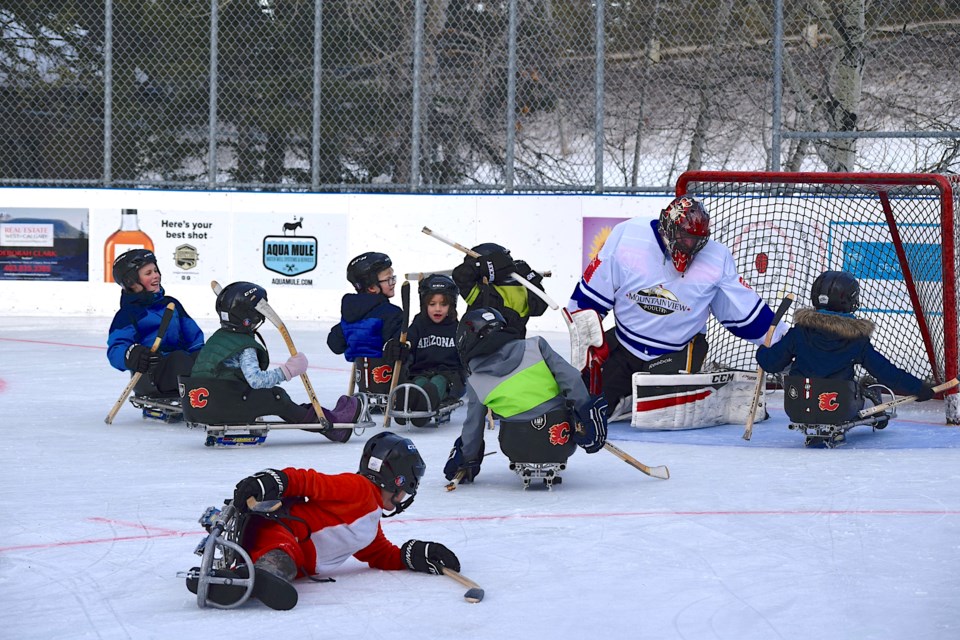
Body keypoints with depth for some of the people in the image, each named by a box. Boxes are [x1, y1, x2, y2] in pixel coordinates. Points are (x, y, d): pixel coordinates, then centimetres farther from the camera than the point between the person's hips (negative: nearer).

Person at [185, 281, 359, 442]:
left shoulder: (217, 338, 18)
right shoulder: (245, 346, -9)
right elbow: (255, 379, -21)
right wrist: (288, 370, -13)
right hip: (224, 406, -9)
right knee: (276, 398, 3)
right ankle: (330, 425, 7)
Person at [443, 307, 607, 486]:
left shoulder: (475, 382, 4)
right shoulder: (535, 346, 1)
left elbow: (473, 426, 11)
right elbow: (570, 378, -5)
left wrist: (468, 460, 27)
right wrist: (587, 413, 0)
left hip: (518, 449, 1)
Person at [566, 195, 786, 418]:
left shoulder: (717, 259, -13)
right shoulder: (626, 237, -17)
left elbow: (747, 312, -3)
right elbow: (587, 300, -7)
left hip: (679, 351, -1)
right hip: (624, 346, 1)